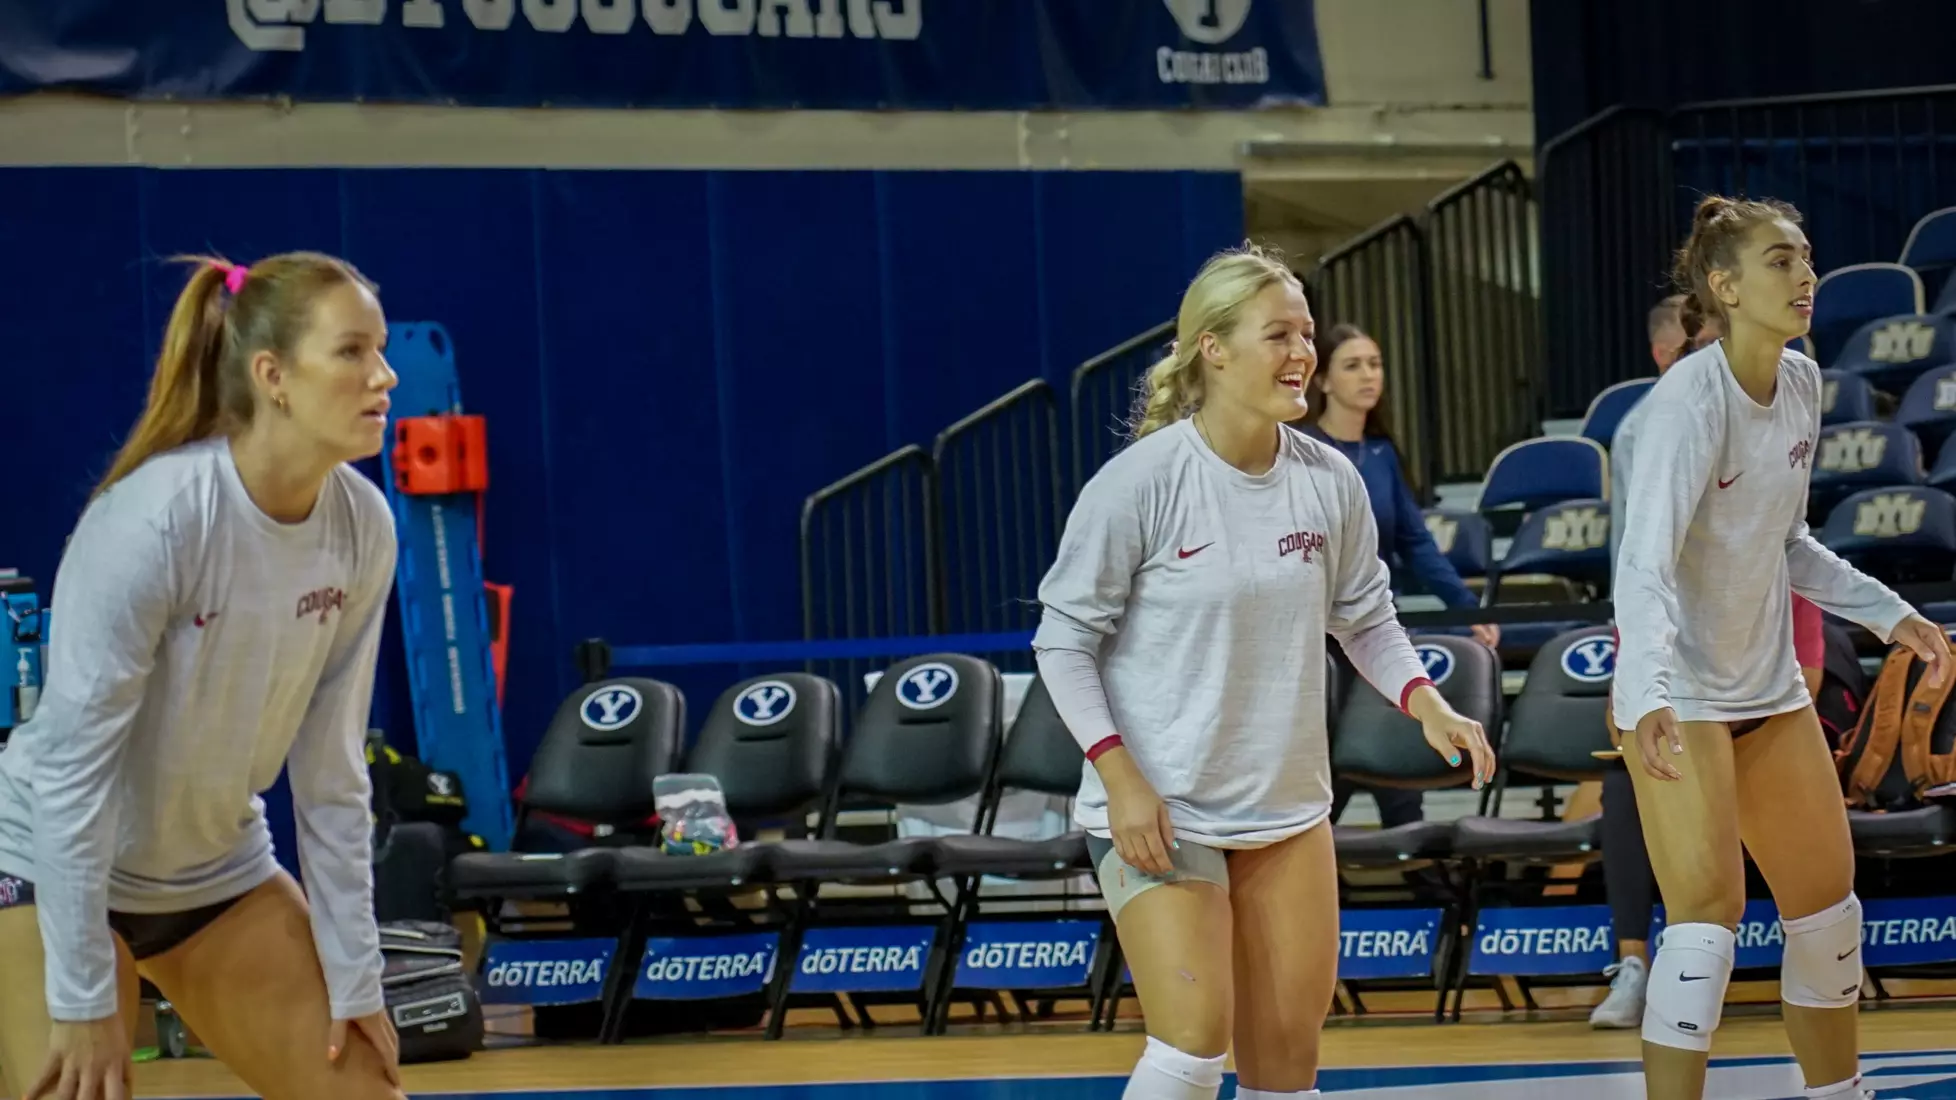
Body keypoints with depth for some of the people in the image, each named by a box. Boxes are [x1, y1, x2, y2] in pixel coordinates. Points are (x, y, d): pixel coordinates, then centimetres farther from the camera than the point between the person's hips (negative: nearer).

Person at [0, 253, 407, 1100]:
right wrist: (84, 1000, -23)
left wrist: (354, 975, 0)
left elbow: (330, 769, -1)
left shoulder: (361, 526, -9)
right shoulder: (150, 518, -27)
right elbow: (71, 766, -24)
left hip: (219, 870, 6)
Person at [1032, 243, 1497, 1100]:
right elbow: (1065, 639, -8)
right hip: (1158, 810, -5)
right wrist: (1120, 778, -16)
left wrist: (1426, 704, -6)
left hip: (1286, 807, 5)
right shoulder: (1139, 484, -15)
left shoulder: (1330, 482, -1)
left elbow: (1365, 617, 12)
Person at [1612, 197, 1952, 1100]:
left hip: (1768, 687, 8)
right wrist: (1647, 694, -46)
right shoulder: (1691, 398, -23)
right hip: (1679, 696, -8)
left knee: (1827, 904, 15)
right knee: (1708, 914, -17)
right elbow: (1643, 563, -32)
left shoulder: (1801, 383, 1)